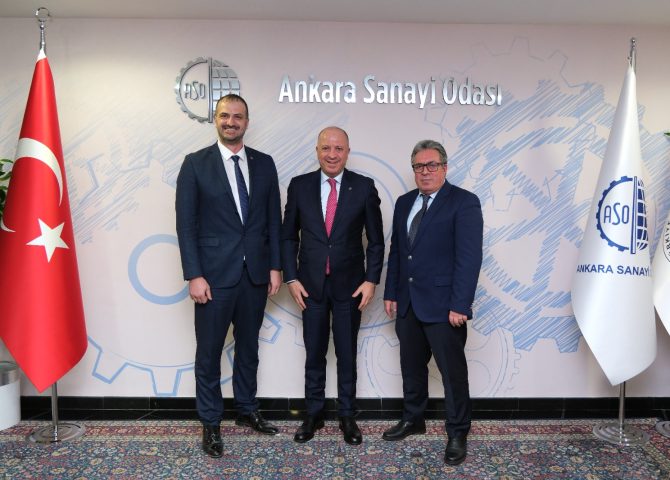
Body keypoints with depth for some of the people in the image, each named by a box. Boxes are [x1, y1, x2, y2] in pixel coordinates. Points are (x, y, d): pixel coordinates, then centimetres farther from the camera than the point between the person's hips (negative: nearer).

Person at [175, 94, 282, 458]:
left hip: (255, 274, 3)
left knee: (248, 346, 17)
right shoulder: (196, 164, -3)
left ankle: (247, 410, 35)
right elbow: (186, 223, -7)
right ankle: (210, 423, 24)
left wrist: (275, 266, 3)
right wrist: (194, 275, -12)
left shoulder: (264, 164, 6)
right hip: (215, 274, -3)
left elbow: (274, 219, 8)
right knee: (209, 351, 7)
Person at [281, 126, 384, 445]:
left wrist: (371, 280, -7)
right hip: (310, 285, 1)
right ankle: (313, 414, 28)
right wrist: (291, 278, -3)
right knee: (314, 354, 12)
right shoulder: (299, 185, 0)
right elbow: (288, 236, 4)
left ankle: (347, 416, 26)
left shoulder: (364, 187, -4)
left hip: (349, 285, -1)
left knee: (347, 354, 10)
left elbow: (375, 240, 0)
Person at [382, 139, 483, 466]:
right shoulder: (404, 203, 12)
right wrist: (391, 293, 10)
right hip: (407, 303, 6)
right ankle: (412, 419, 36)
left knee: (453, 371, 4)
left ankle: (457, 434, 21)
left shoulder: (464, 202, -9)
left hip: (443, 305, -6)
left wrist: (460, 305, -19)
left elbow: (470, 257, -15)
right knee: (411, 367, 18)